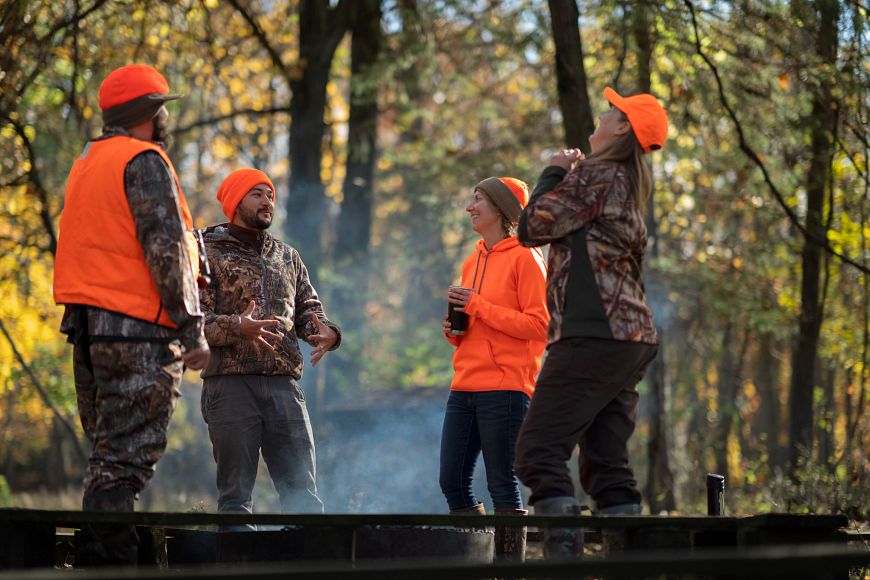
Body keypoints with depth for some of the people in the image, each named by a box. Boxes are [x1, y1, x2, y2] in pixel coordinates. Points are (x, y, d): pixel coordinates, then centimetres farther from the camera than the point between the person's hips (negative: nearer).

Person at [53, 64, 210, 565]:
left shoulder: (87, 163, 20)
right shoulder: (144, 161, -8)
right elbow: (167, 249, -15)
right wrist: (192, 329, -14)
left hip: (87, 323, 9)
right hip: (136, 328, -9)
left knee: (110, 448, 13)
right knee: (128, 453, -10)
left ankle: (108, 557, 13)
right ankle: (106, 556, -14)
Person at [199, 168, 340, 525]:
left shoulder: (287, 257, 20)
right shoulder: (208, 253, 3)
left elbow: (307, 308, 19)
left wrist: (325, 331, -5)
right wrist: (237, 328, -25)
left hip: (284, 384, 5)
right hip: (231, 384, -5)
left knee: (303, 492, 1)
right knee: (235, 494, -2)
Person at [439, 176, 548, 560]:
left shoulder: (524, 258, -4)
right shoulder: (473, 261, 19)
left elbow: (538, 326, -13)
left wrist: (478, 306, -14)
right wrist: (455, 331, 6)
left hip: (504, 388, -8)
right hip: (465, 389, 8)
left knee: (502, 486, -6)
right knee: (452, 481, 4)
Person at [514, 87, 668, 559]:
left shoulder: (597, 175, -7)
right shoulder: (629, 185, 22)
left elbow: (533, 227, -7)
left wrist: (554, 173, 7)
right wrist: (567, 175, 20)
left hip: (593, 335, -10)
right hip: (632, 338, 10)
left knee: (539, 451, -12)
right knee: (607, 463, 10)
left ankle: (563, 551, -21)